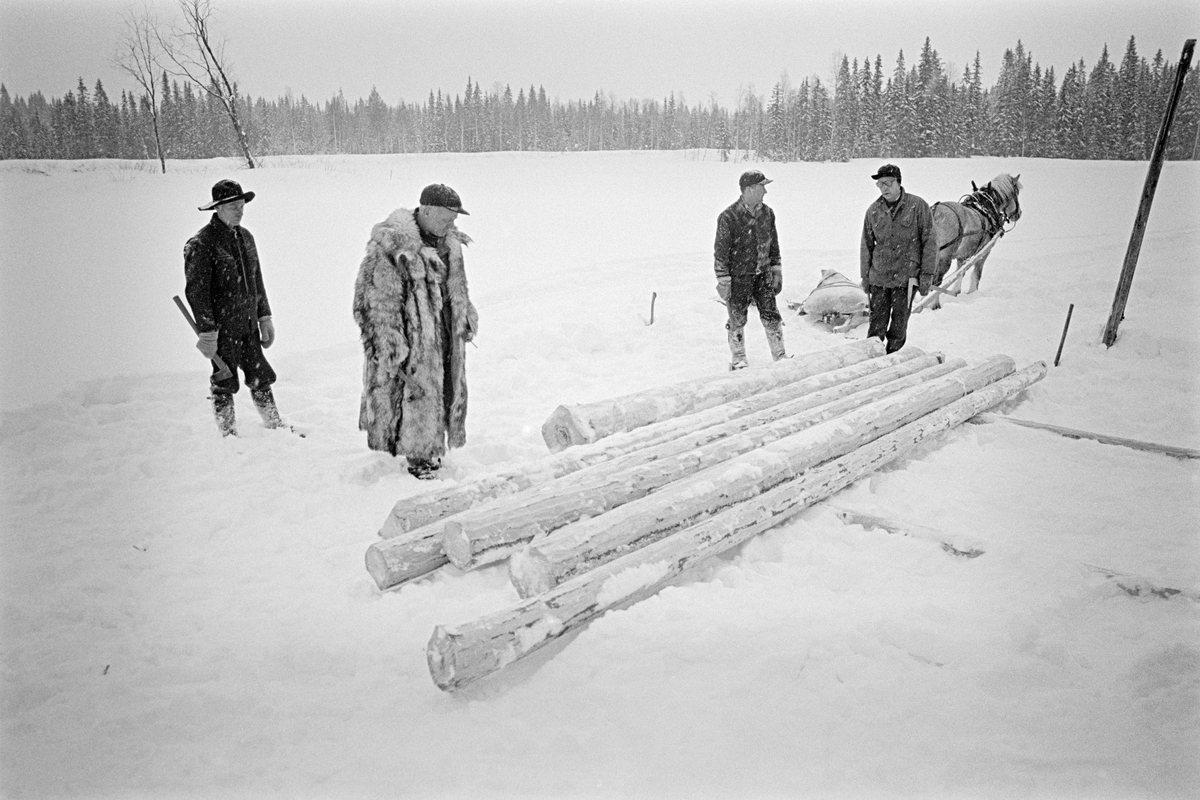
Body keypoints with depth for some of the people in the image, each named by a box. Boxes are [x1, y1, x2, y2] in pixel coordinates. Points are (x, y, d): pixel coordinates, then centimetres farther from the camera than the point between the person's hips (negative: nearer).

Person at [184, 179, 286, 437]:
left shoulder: (245, 237, 11)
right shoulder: (200, 243, -12)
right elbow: (196, 291, -14)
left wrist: (264, 317, 15)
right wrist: (207, 332, -17)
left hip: (249, 324, 6)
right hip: (222, 328, -6)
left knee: (261, 376, 12)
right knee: (225, 381, 4)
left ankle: (274, 425, 24)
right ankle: (228, 433, 16)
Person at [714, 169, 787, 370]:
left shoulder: (767, 213, 2)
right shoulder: (729, 217, -16)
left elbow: (774, 244, 13)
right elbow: (720, 251, -13)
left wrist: (777, 271, 11)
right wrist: (723, 281, -13)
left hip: (763, 274, 5)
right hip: (738, 277, -5)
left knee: (771, 316, 5)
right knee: (737, 320, 7)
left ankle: (780, 357, 15)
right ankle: (738, 360, 22)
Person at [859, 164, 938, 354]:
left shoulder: (917, 206, -3)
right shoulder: (873, 210, 6)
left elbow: (929, 242, -1)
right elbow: (866, 245, 13)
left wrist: (927, 274, -5)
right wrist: (865, 276, 12)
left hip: (906, 277, -2)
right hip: (879, 277, 2)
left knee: (899, 326, 4)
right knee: (877, 325, 1)